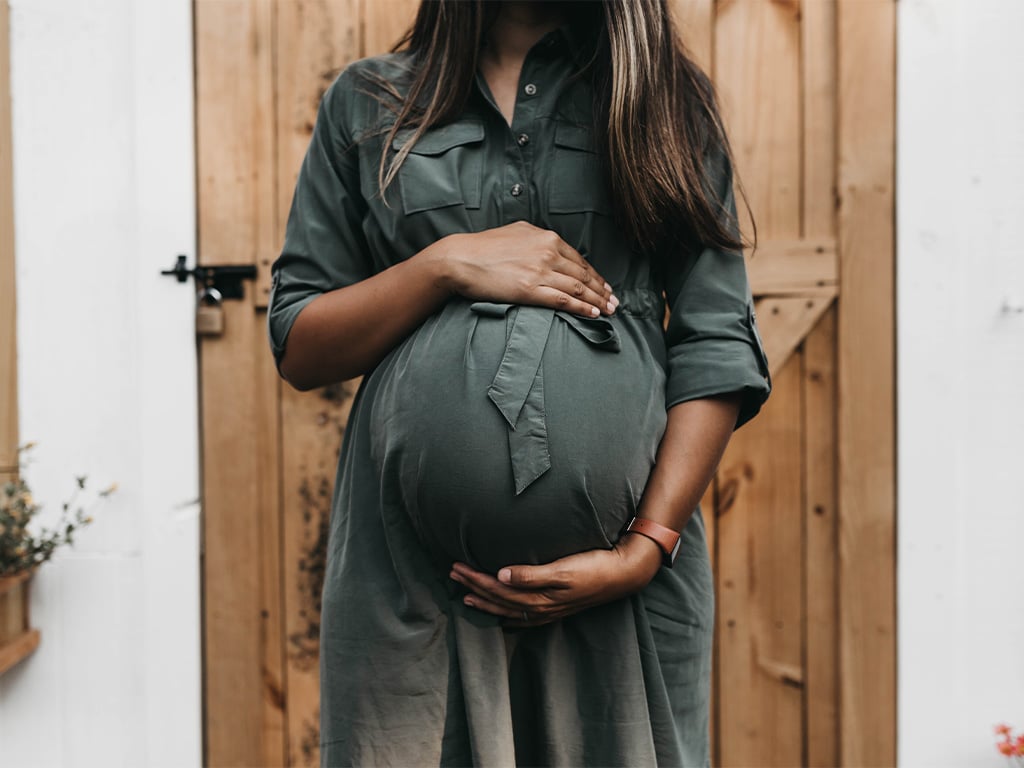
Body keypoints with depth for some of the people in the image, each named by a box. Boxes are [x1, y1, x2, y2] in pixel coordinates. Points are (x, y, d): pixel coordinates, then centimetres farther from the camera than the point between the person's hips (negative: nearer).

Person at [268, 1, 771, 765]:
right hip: (411, 564, 0)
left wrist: (646, 548, -10)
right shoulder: (367, 103, 11)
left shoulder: (667, 99, 10)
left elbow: (717, 350, 1)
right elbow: (297, 350, 7)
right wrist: (446, 264, -8)